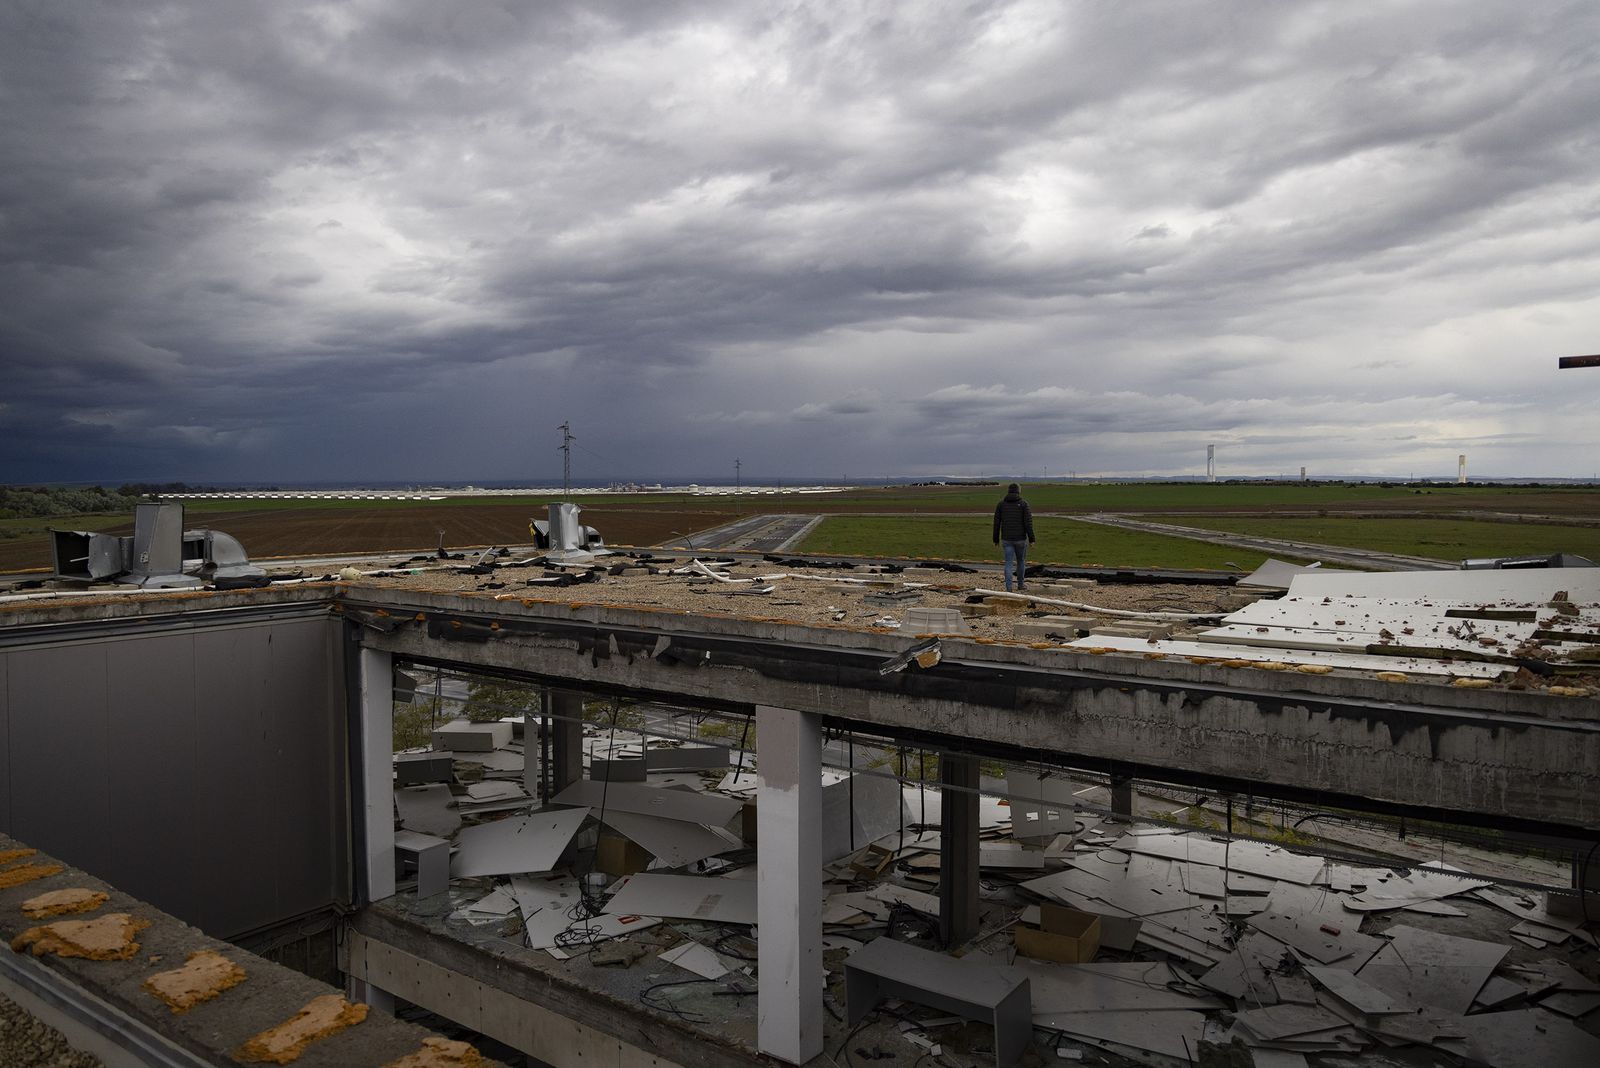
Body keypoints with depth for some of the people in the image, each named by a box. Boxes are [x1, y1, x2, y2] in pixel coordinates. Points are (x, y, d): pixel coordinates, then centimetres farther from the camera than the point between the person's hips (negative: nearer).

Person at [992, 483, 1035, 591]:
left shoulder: (1001, 504, 1)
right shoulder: (1023, 504, -7)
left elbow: (996, 523, 2)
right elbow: (1028, 523, -12)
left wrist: (996, 539, 11)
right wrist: (1031, 539, -8)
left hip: (1007, 539, 1)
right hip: (1020, 538, -1)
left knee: (1009, 563, 2)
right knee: (1021, 561, 20)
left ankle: (1009, 588, -9)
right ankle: (1020, 584, 31)